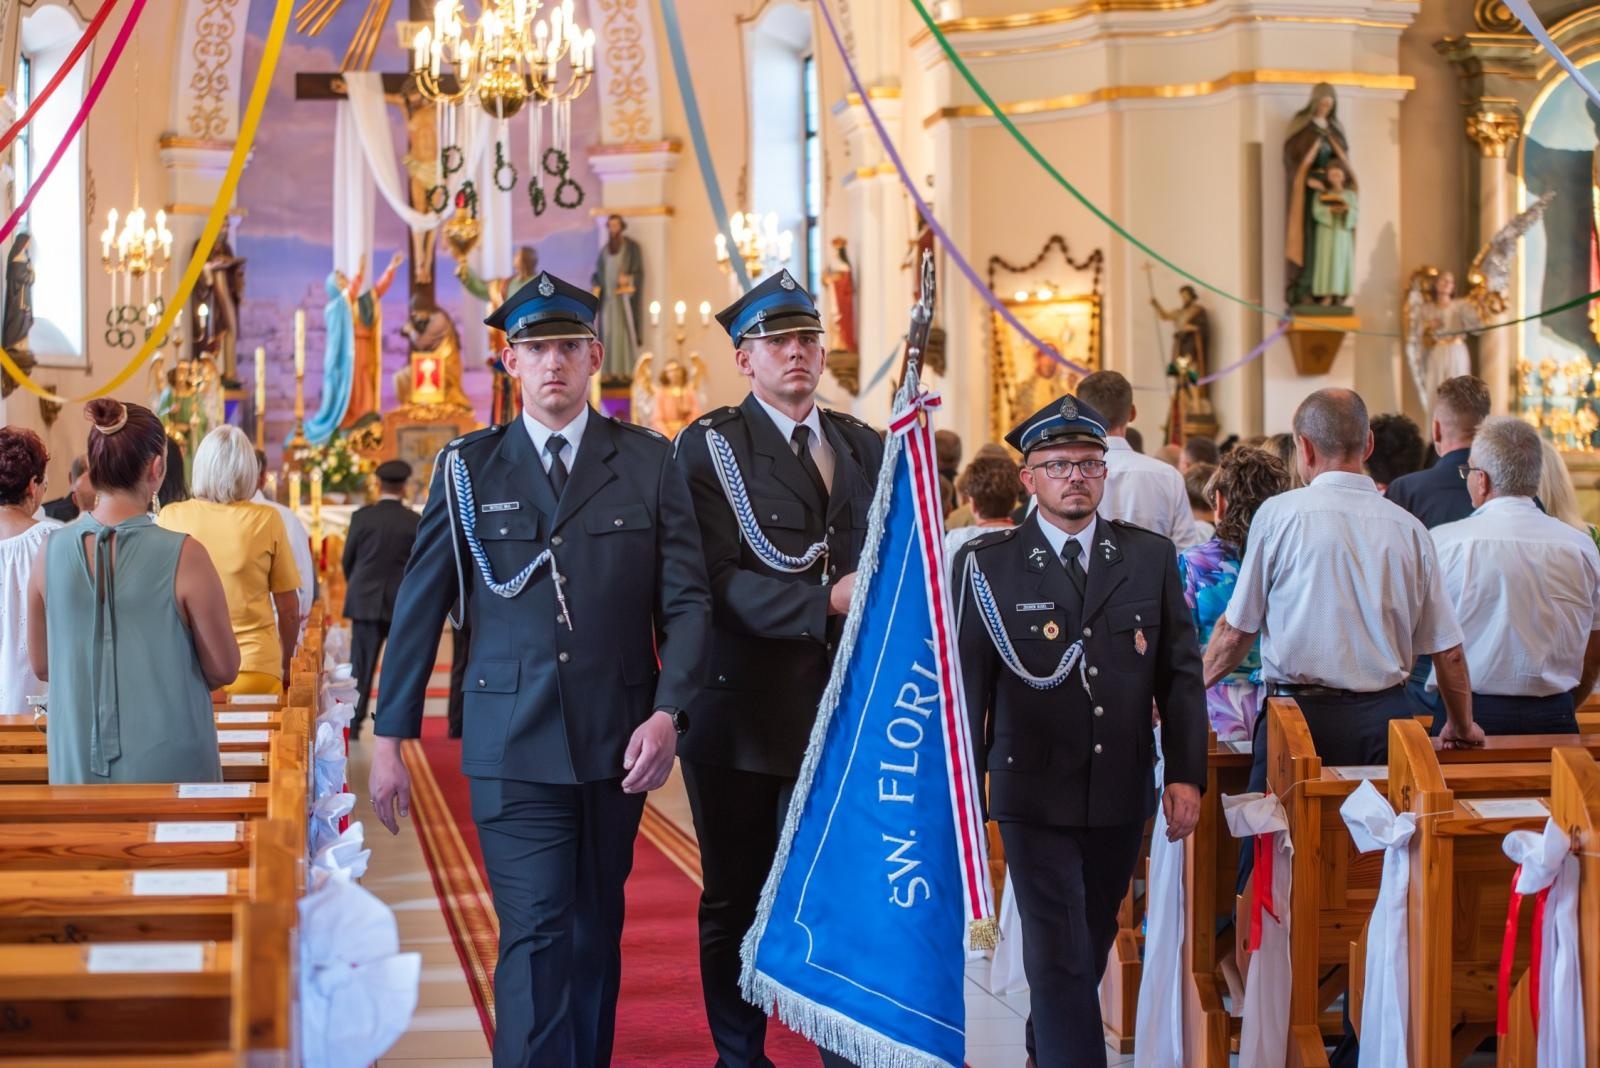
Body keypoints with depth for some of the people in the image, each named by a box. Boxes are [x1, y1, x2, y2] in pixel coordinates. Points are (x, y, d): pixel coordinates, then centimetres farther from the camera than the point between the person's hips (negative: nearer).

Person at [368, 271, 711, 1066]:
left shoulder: (648, 462, 5)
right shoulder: (469, 468, 3)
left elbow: (686, 599, 3)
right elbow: (418, 607, 5)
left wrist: (669, 712, -11)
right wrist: (389, 737, 3)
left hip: (617, 740, 2)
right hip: (513, 746, -2)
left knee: (595, 931, 12)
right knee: (535, 934, -9)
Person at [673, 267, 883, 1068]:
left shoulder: (865, 447, 13)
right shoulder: (710, 445, -3)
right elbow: (718, 580, -15)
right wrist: (827, 600, -25)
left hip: (843, 708, 3)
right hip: (743, 708, -3)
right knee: (736, 900, 8)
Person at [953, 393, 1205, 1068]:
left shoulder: (1151, 558, 5)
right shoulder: (986, 564, -4)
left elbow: (1181, 674, 6)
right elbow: (966, 685, -3)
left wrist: (1187, 774, -1)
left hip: (1122, 793, 4)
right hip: (1035, 796, -4)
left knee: (1092, 944, 18)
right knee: (1059, 955, -7)